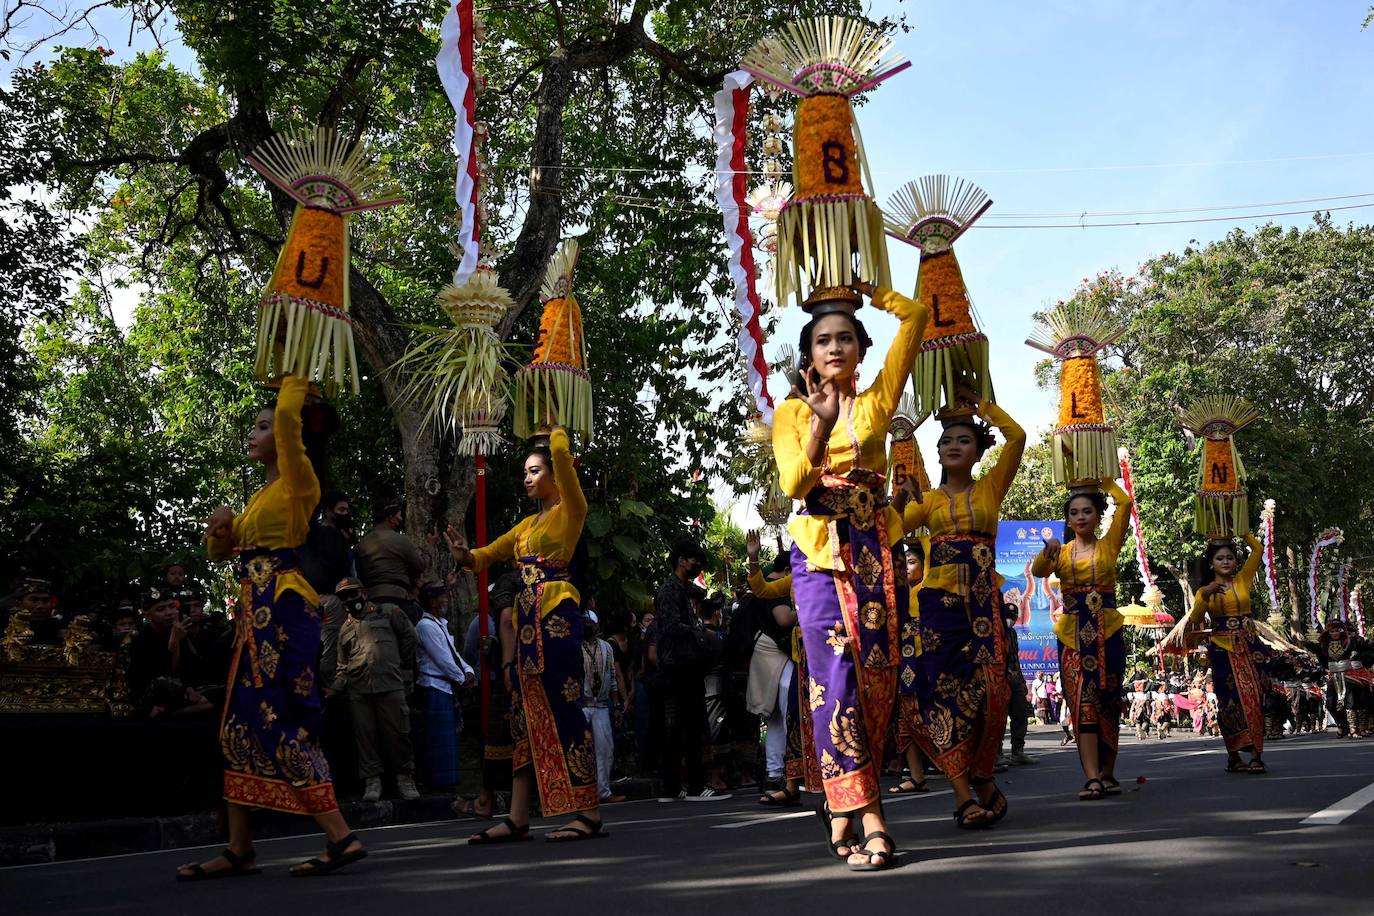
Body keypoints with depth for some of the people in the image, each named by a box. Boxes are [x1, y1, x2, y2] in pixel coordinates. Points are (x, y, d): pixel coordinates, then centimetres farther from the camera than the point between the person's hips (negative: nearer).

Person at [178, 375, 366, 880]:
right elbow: (219, 551, 26)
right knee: (242, 725, 8)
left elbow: (288, 416, -19)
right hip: (257, 612, 9)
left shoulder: (296, 480, -3)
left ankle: (340, 837, -14)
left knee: (279, 723, -14)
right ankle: (240, 849, 13)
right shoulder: (261, 495, 23)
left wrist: (296, 377, -2)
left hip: (282, 610, -9)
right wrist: (220, 525, 5)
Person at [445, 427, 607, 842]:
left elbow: (562, 457, -14)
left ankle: (590, 814, -7)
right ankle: (518, 819, 8)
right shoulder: (528, 524, 23)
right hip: (528, 622, 8)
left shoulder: (569, 511, 1)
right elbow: (489, 554, 22)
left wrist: (557, 429, 3)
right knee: (527, 717, 6)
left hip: (556, 619, -8)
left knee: (564, 713, -11)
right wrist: (465, 555, 1)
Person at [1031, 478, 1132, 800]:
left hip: (1107, 633, 0)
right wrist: (1048, 550, -32)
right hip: (1073, 635, 0)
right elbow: (1038, 571, -13)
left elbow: (1124, 503, -5)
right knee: (1083, 702, -8)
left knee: (1108, 703, 5)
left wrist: (1103, 480, 6)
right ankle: (1092, 777, -13)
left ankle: (1107, 774, 16)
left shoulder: (1108, 546, 7)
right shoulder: (1061, 552, 8)